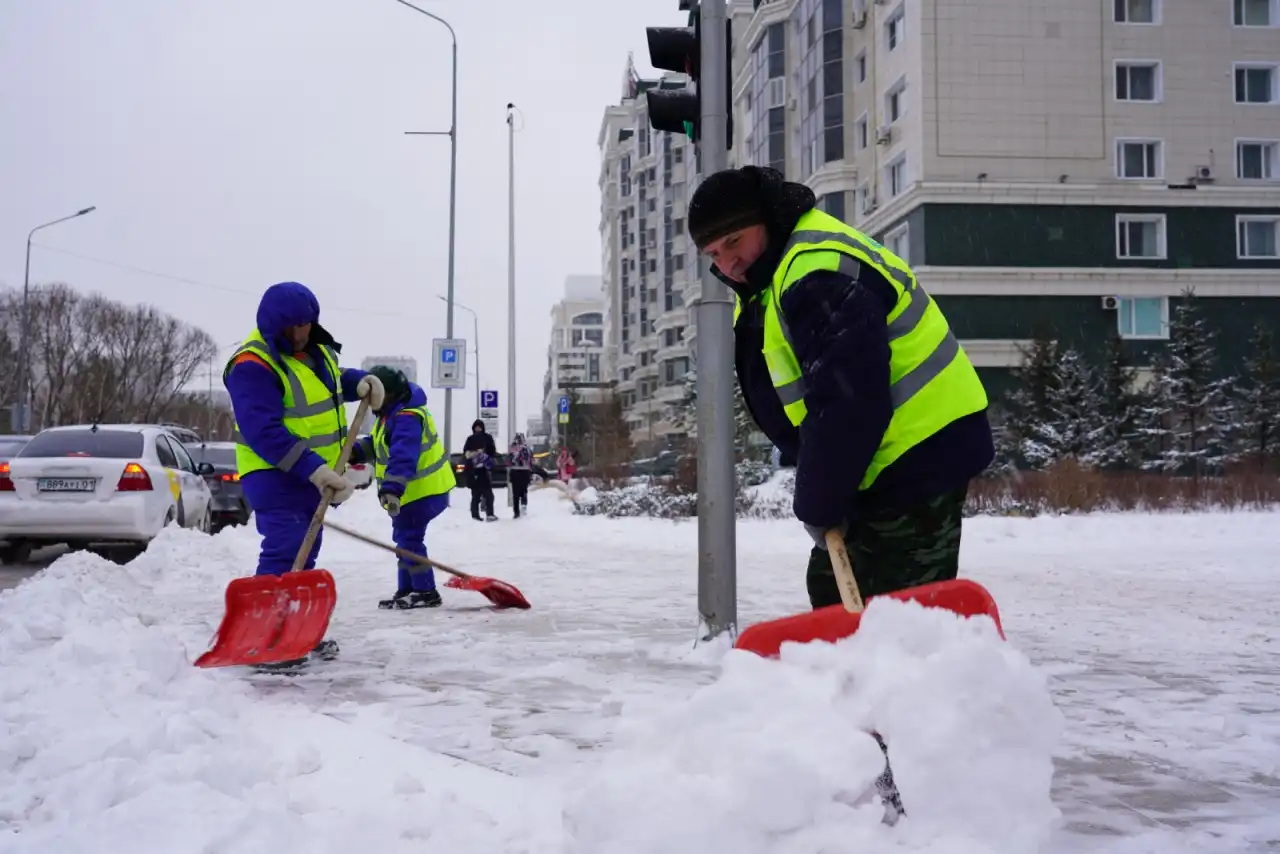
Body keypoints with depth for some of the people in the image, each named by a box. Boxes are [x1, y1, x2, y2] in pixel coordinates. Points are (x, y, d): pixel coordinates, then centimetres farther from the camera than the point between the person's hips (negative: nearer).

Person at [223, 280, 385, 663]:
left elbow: (332, 378, 29)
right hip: (276, 476, -9)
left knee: (303, 557, 15)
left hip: (313, 476, 9)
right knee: (283, 555, -16)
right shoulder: (253, 366, -21)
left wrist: (361, 381, 5)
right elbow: (265, 433, -30)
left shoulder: (314, 349, 7)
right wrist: (315, 470, -35)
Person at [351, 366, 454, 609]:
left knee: (408, 538, -9)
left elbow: (403, 455, -38)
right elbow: (377, 444, 18)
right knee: (404, 537, 17)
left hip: (423, 490, -11)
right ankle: (407, 590, 26)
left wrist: (392, 488, -47)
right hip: (411, 490, 11)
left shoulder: (407, 417, -26)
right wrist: (356, 451, 0)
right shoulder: (391, 412, 10)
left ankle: (426, 592, -2)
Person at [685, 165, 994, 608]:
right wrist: (817, 495, 6)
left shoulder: (819, 273, -23)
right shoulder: (766, 285, 13)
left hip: (922, 455, -11)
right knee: (832, 589, 18)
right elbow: (784, 408, 16)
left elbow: (847, 403, -28)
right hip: (884, 465, 11)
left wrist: (818, 504, -20)